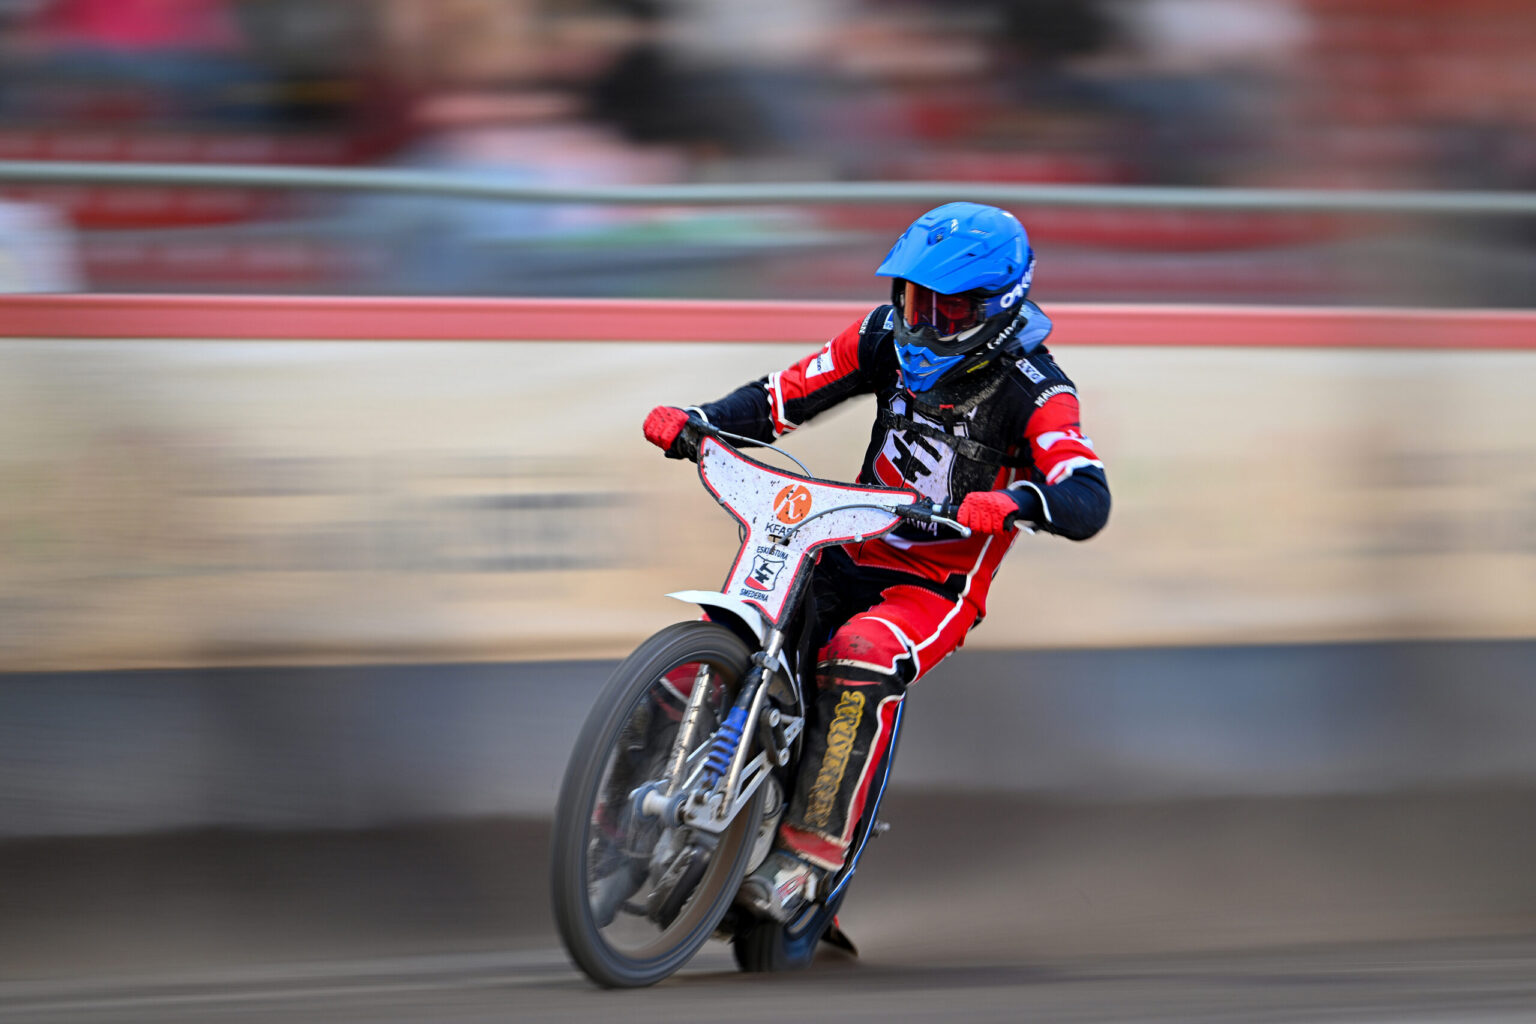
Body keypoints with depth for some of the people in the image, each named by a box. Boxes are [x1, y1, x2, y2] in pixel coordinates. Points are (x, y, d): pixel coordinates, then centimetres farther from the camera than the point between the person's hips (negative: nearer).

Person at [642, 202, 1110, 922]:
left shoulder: (1033, 389, -14)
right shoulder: (888, 337, 2)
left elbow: (1088, 502, -27)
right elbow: (784, 396, 6)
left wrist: (1017, 500, -48)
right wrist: (697, 422, -12)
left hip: (940, 589, -6)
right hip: (851, 557, 6)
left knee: (860, 659, -36)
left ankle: (810, 852, -31)